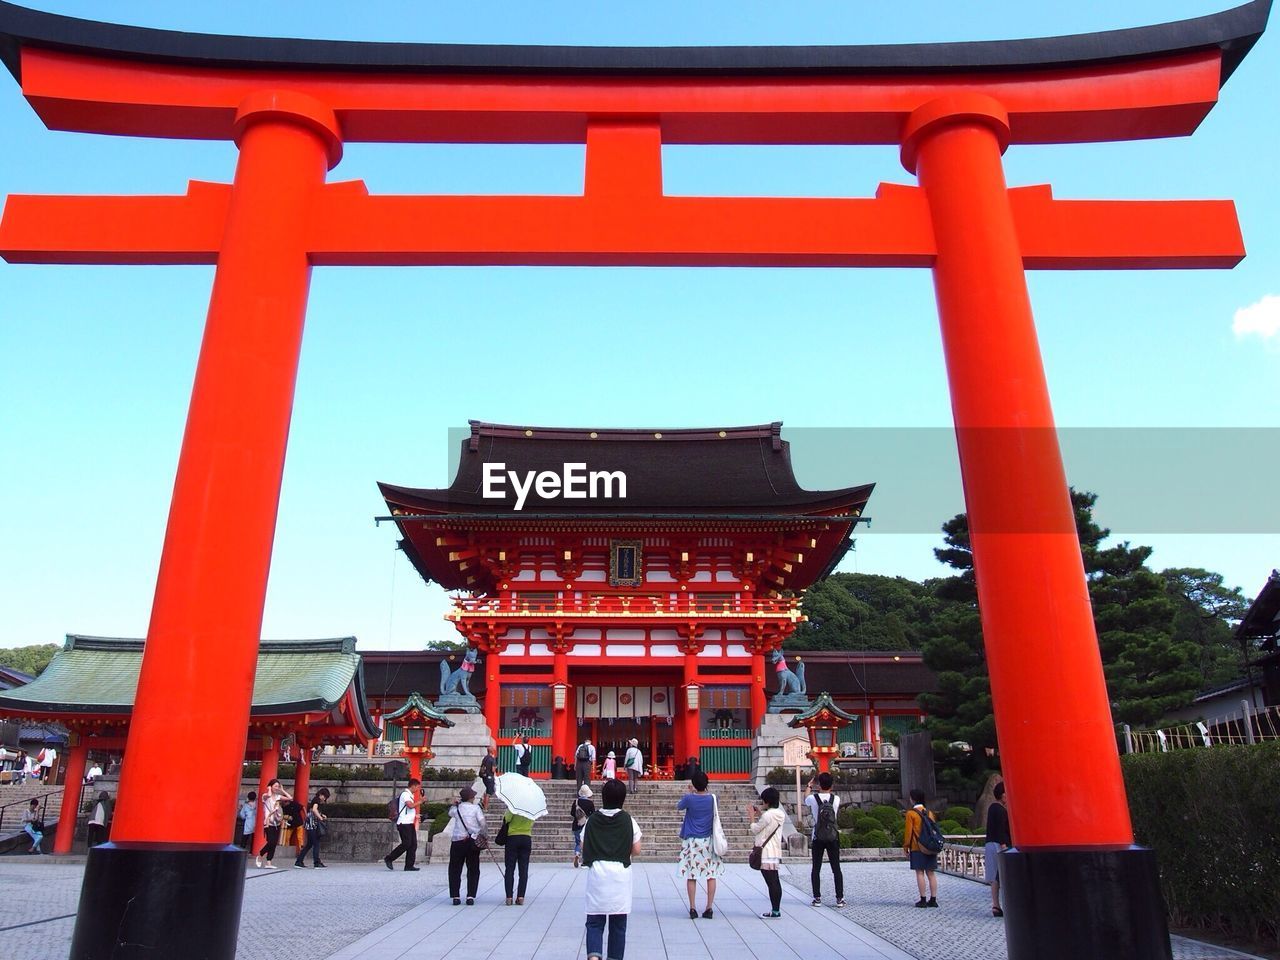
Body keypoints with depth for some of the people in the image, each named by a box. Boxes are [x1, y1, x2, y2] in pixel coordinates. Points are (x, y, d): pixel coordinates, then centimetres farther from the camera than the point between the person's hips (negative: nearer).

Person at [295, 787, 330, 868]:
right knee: (316, 843, -7)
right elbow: (314, 809, -25)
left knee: (309, 844, 13)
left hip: (312, 825, 10)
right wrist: (320, 818, -22)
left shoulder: (316, 800, 19)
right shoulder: (316, 799, -9)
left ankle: (298, 862, 16)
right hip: (311, 824, -10)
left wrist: (321, 815, 10)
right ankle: (317, 862, -5)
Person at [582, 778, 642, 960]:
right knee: (618, 923, 12)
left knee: (594, 921, 5)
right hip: (620, 875, 0)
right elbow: (636, 850, 1)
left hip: (596, 874, 0)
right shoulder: (628, 820, -1)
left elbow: (583, 847, 3)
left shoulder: (593, 820, 2)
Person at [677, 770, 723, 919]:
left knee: (691, 876, 5)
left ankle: (693, 908, 5)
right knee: (711, 875, 7)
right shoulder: (712, 798, -4)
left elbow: (678, 807, 9)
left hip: (692, 841, -2)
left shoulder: (689, 798, -11)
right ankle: (709, 909, 7)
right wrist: (694, 792, 18)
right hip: (709, 841, 2)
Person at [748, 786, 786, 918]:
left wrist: (752, 815, 5)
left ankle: (775, 910, -2)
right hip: (776, 853, 9)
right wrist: (759, 813, 19)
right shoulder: (780, 814, 8)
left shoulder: (768, 815, -18)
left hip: (766, 854, -9)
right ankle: (777, 909, 16)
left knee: (771, 882, -4)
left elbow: (755, 829, -7)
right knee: (775, 882, 12)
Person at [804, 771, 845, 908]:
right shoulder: (836, 799, -7)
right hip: (833, 837, 1)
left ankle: (817, 898, 6)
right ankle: (840, 898, 6)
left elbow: (805, 801, 14)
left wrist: (809, 786, 30)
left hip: (817, 838, -1)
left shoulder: (812, 798, -11)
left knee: (816, 868, 7)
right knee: (836, 868, 7)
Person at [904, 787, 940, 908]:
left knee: (920, 873, -2)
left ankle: (923, 900, -2)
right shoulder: (929, 812, 9)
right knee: (931, 873, 7)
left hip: (917, 848, -5)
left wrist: (906, 848, 0)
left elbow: (908, 832, -8)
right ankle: (933, 899, 8)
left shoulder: (911, 813, -8)